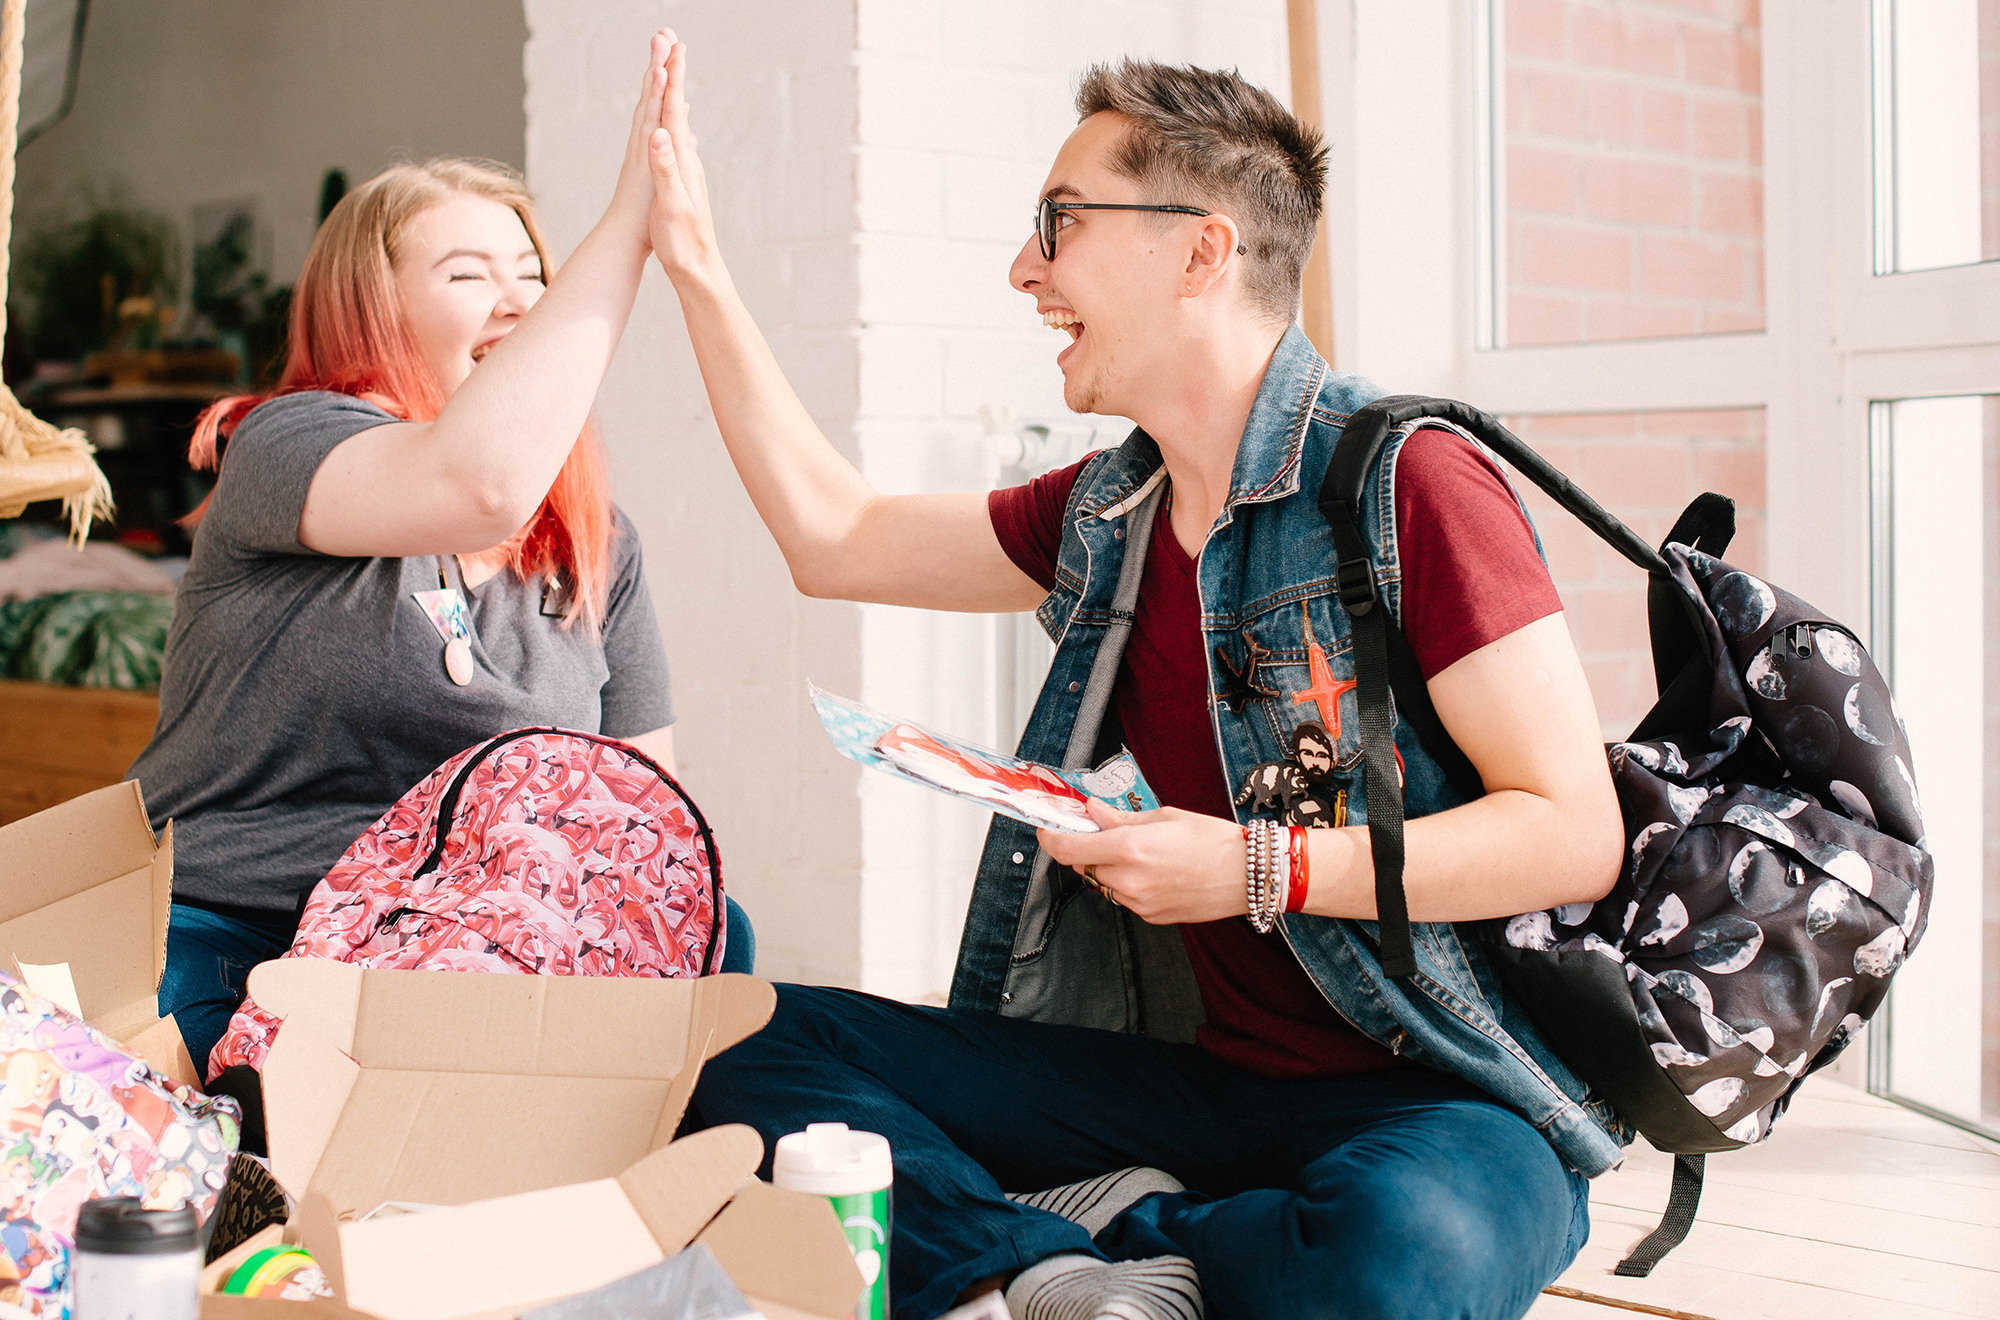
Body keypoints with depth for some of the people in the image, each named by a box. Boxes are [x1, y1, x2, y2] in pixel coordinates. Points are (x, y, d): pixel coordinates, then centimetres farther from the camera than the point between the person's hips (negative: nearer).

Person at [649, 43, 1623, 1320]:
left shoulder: (1408, 483, -12)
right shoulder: (1105, 513, 11)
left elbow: (1576, 832, -16)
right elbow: (835, 537, 22)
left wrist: (1254, 867, -20)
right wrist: (695, 262, 20)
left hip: (1442, 1100, -5)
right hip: (1217, 1079, 6)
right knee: (757, 1045, -9)